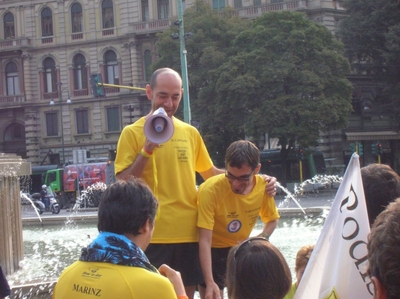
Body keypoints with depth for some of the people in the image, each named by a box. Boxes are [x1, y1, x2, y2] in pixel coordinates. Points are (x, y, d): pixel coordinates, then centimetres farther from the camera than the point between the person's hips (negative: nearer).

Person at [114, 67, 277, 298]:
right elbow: (123, 184, -8)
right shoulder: (132, 133, -2)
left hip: (188, 234, 4)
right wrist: (147, 149, -18)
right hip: (152, 236, -4)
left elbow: (211, 173, 21)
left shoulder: (190, 132, 10)